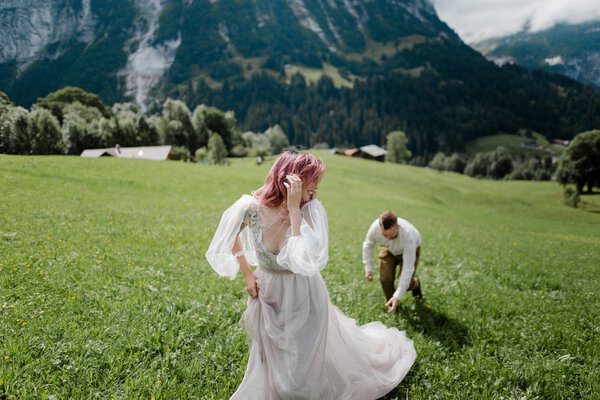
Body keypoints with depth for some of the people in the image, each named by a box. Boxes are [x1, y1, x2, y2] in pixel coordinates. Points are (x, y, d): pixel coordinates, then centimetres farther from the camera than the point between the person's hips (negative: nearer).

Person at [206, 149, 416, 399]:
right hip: (267, 294, 2)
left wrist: (293, 208, -37)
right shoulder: (252, 207, -21)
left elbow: (307, 260, -39)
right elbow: (232, 237, 1)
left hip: (302, 297, -2)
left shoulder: (309, 210, -23)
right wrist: (247, 274, 0)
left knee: (307, 360, 15)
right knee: (271, 362, 25)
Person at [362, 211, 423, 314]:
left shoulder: (408, 235, -44)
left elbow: (408, 268, -41)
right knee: (385, 278, -13)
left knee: (406, 283, -11)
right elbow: (368, 245, -11)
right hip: (388, 249, 3)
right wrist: (368, 268, -12)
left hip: (410, 249, -2)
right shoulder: (375, 227, -36)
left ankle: (415, 284, 27)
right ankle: (391, 304, 15)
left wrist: (398, 296, -42)